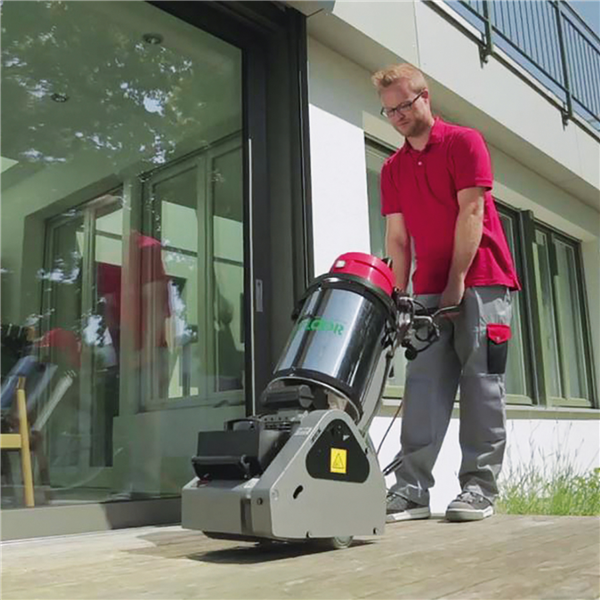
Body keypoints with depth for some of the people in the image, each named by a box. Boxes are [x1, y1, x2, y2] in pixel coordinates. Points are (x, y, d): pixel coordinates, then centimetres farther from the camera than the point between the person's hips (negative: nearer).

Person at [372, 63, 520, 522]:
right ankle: (412, 488, -3)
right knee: (424, 384, -2)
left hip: (480, 280, -4)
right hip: (429, 289, 5)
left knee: (481, 381, -5)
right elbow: (397, 237, 9)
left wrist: (456, 283, -14)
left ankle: (480, 487, -1)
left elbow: (471, 213, -9)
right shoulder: (392, 168, 14)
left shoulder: (464, 142, 0)